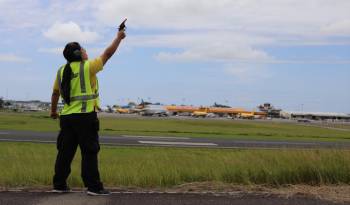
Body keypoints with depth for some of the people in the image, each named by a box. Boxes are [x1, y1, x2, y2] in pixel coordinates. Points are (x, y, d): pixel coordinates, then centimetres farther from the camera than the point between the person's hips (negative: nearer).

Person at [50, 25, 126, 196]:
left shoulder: (61, 71, 11)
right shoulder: (87, 67, -6)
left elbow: (55, 93, 19)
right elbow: (107, 54, 2)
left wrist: (53, 110, 33)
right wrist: (119, 37, 15)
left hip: (67, 116, 6)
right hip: (85, 116, -6)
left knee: (65, 152, 11)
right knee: (89, 152, -3)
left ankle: (59, 185, 17)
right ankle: (93, 187, -3)